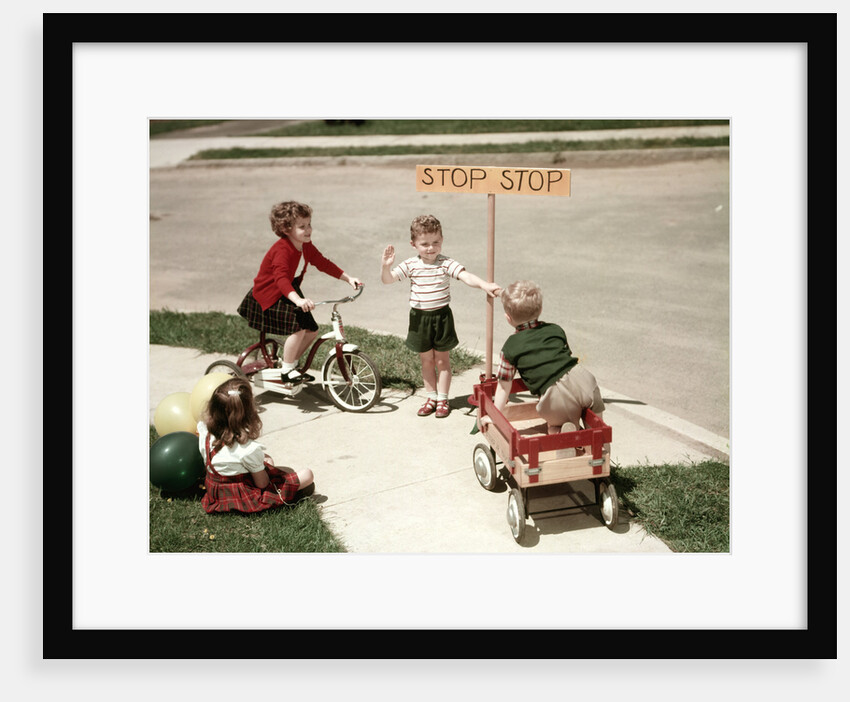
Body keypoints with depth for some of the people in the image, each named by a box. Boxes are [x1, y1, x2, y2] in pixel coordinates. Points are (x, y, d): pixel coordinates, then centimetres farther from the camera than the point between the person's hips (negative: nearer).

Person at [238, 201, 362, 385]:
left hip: (290, 293, 9)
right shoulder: (282, 249, -28)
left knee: (312, 330, 4)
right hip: (269, 295, -9)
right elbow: (281, 278, -42)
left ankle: (291, 363, 23)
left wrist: (348, 278, 3)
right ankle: (287, 370, -10)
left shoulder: (306, 246, -1)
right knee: (298, 327, -26)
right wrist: (298, 300, -57)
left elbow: (323, 263, 10)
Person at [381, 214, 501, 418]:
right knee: (426, 360, 13)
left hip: (441, 316, -2)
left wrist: (484, 285, -42)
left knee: (442, 359, 8)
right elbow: (388, 279, -7)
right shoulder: (410, 265, -4)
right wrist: (386, 265, -28)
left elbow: (465, 276, -24)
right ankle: (431, 397, 26)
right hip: (419, 318, 2)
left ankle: (442, 399, 19)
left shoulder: (446, 264, -10)